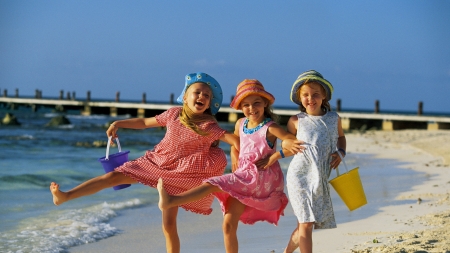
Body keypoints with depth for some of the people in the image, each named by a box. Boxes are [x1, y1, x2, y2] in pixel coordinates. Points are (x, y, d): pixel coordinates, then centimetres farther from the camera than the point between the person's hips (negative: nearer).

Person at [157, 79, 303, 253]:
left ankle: (171, 200, -28)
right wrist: (235, 161, 18)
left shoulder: (270, 128, -12)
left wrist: (275, 156, -24)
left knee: (215, 184, -20)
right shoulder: (240, 124, 7)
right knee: (228, 224, 0)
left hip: (261, 178, -7)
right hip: (244, 177, 7)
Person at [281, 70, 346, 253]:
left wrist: (340, 153, 5)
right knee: (306, 223, -11)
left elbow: (340, 137, 23)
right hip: (300, 176, -4)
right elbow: (284, 145, 9)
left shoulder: (334, 119, 4)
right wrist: (290, 145, -13)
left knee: (304, 224, 13)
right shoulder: (296, 121, -3)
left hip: (320, 179, 4)